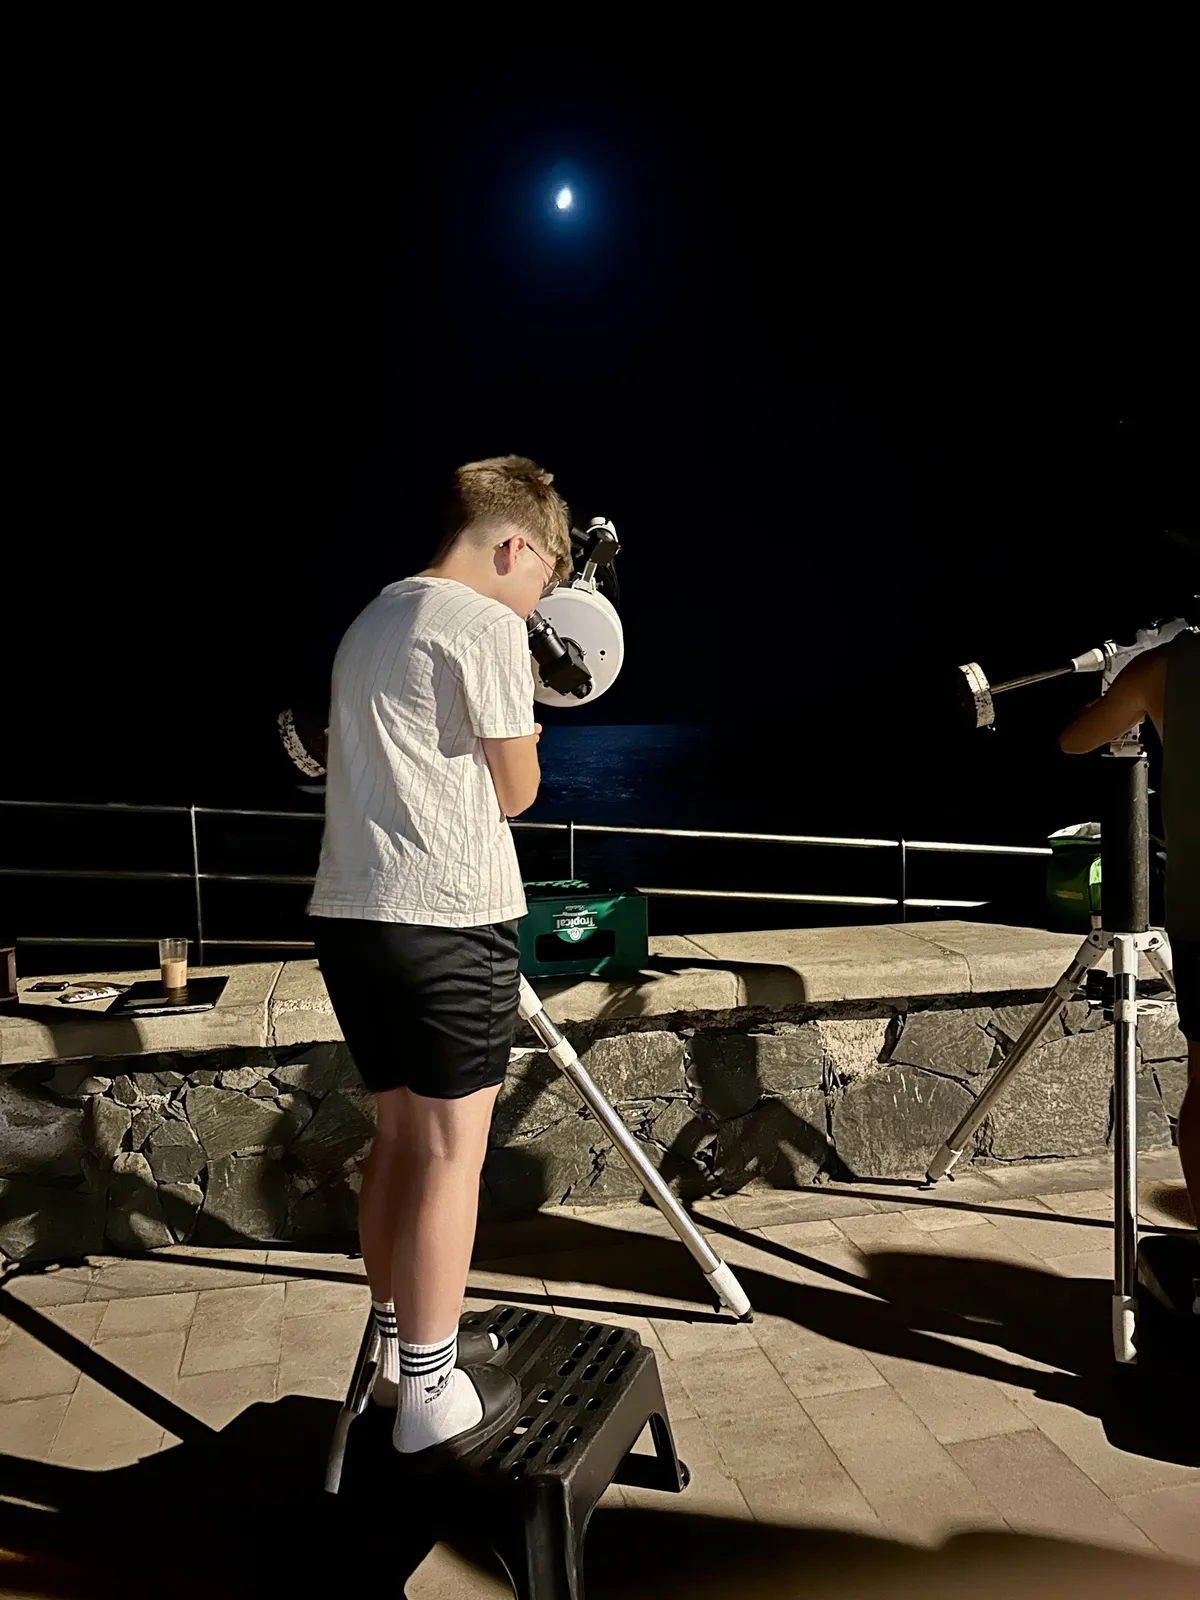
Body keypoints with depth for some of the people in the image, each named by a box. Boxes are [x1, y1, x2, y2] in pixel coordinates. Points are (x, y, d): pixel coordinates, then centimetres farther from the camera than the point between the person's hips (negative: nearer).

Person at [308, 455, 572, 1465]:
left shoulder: (372, 620, 19)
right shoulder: (487, 626, -7)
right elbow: (514, 792, -2)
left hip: (351, 914, 9)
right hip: (448, 917, -8)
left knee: (400, 1134, 16)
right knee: (452, 1149, 0)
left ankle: (403, 1349, 29)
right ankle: (433, 1400, 10)